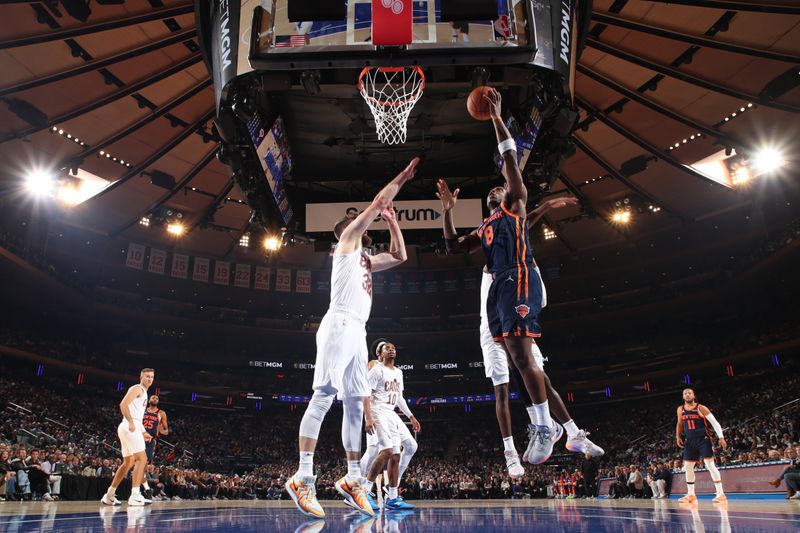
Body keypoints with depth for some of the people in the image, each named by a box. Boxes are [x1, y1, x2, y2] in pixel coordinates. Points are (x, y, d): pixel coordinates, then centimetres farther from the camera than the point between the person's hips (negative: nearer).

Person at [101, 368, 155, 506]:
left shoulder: (144, 393, 25)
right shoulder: (137, 388, -4)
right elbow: (123, 404, -19)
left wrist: (143, 432, 24)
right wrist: (131, 423, -26)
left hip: (132, 428, 10)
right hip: (129, 427, -10)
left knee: (128, 463, 15)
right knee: (142, 458, -14)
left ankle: (109, 496, 21)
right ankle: (135, 496, -19)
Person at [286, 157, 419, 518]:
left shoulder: (365, 259, 31)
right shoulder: (347, 242, 10)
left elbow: (399, 256, 35)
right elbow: (377, 202, 7)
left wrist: (392, 221, 31)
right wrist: (403, 176, 17)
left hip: (357, 332, 9)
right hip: (340, 325, -9)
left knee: (354, 405, 6)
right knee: (324, 397, -17)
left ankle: (352, 479, 9)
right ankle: (303, 477, -20)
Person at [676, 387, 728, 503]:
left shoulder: (701, 408, -7)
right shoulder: (680, 409, 7)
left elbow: (714, 422, -8)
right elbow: (680, 424, 20)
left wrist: (721, 437, -15)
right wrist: (678, 436, 8)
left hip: (703, 440, -6)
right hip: (690, 441, 6)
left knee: (710, 464, -13)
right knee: (688, 467, 7)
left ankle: (721, 493, -9)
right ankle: (691, 494, 17)